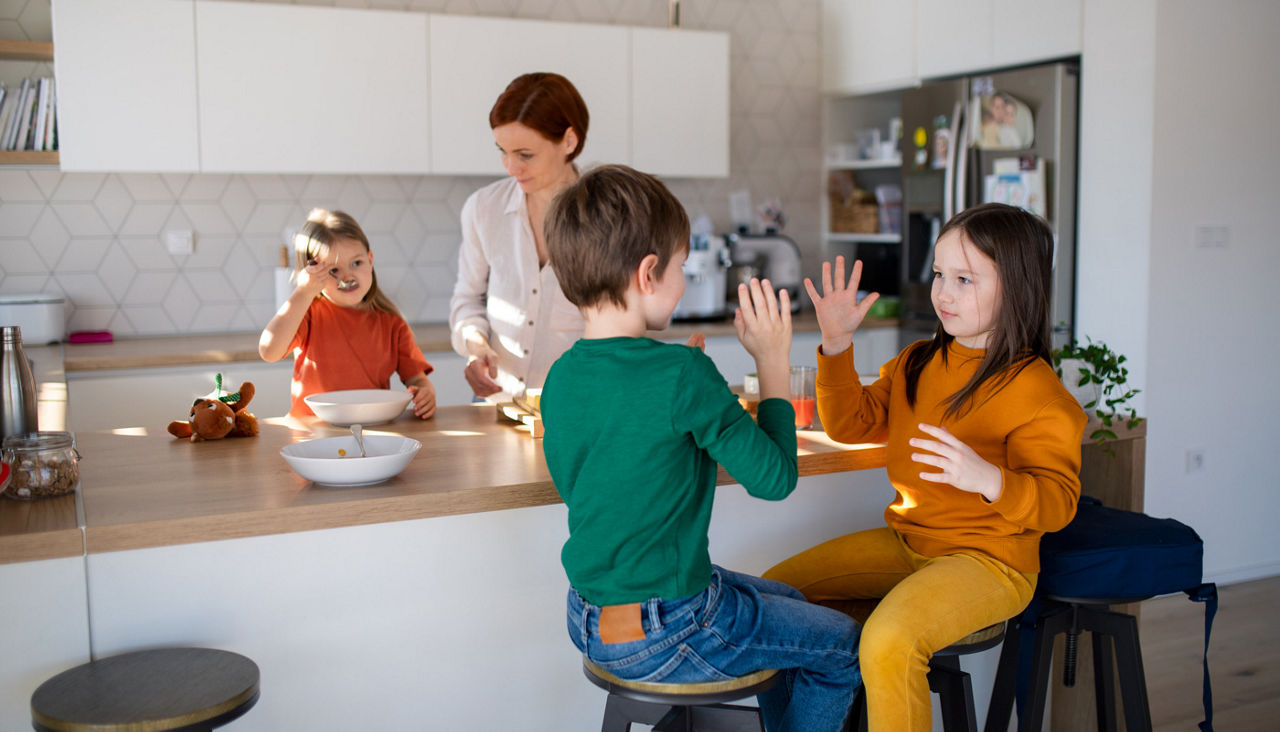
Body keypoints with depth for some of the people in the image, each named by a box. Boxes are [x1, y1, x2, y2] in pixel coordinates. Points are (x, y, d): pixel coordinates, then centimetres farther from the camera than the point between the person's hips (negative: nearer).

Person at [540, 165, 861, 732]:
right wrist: (773, 362, -5)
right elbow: (774, 478, -15)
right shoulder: (683, 374, -23)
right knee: (842, 645, 15)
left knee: (784, 600, 29)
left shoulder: (560, 378, -2)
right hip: (666, 635, -8)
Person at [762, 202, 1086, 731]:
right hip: (903, 543, 8)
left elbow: (1058, 501, -17)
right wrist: (837, 344, 0)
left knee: (888, 641, -34)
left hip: (987, 559, -8)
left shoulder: (1035, 390, -14)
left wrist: (988, 479, -37)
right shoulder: (917, 363, 10)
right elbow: (852, 424, 12)